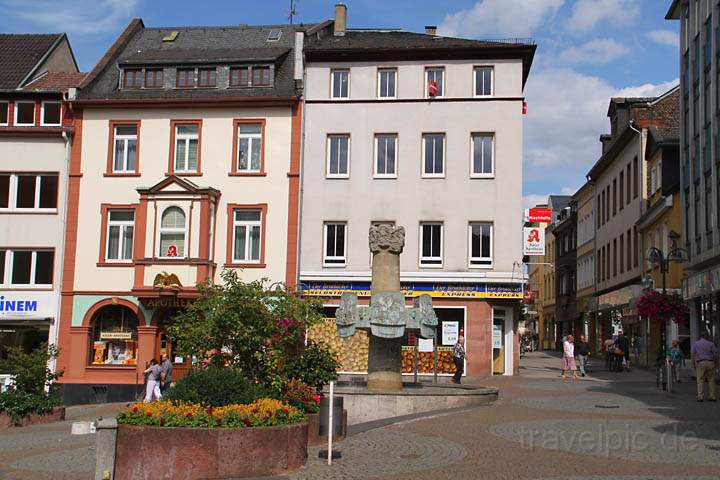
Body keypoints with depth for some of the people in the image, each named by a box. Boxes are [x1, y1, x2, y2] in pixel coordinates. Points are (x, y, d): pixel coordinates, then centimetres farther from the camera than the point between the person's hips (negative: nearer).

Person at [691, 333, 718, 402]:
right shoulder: (711, 344, 5)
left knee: (700, 381, -1)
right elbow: (715, 355, 0)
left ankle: (700, 397, -7)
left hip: (700, 363, 0)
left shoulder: (696, 344, 9)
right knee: (711, 380, 5)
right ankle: (712, 397, 3)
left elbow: (693, 355, 3)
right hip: (710, 362, 0)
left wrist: (693, 364, 6)